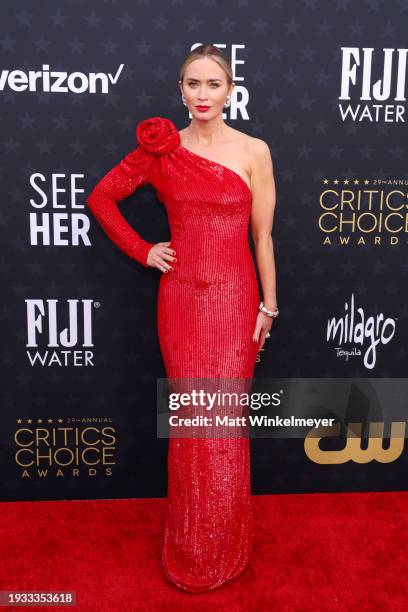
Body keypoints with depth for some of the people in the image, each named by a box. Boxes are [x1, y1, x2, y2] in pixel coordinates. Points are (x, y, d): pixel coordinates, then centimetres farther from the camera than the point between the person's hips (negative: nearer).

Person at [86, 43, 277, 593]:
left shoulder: (254, 151, 0)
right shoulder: (160, 149, 2)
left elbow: (262, 236, 1)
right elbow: (101, 197, 11)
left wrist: (268, 307, 1)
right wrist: (142, 251, 2)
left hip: (234, 299, 0)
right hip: (181, 299, 1)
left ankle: (224, 546, 30)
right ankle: (189, 549, 29)